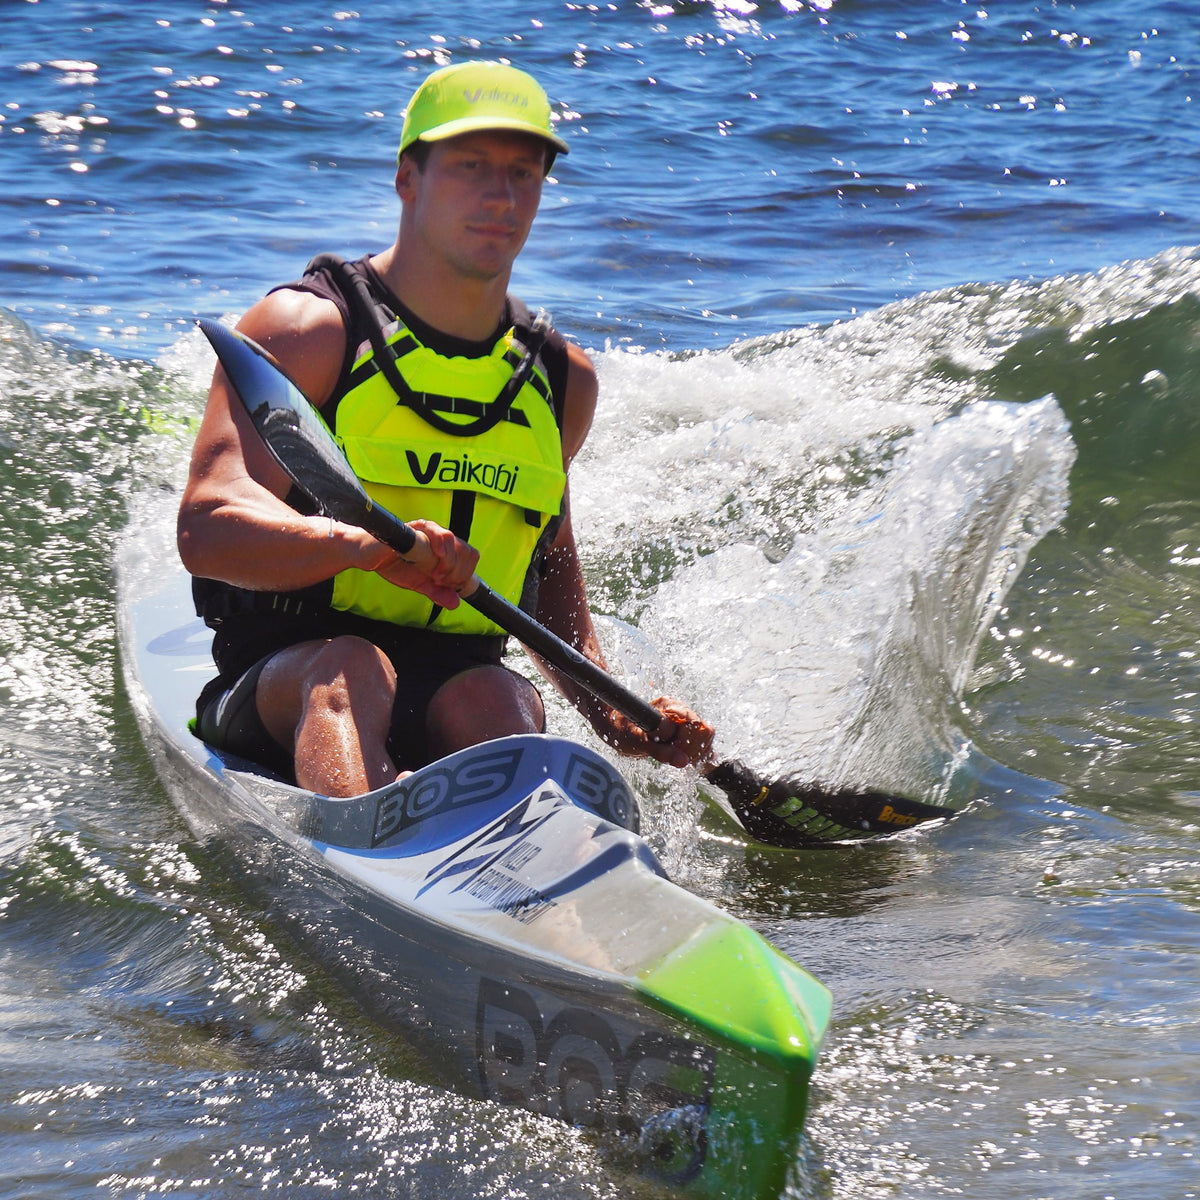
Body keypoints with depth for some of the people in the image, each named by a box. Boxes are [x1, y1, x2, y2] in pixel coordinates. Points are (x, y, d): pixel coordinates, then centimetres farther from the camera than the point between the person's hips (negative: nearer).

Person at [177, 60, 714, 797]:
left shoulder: (562, 378, 14)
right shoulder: (306, 331, -3)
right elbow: (208, 530, -17)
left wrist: (613, 718, 10)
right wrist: (364, 544, -36)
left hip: (447, 705, 4)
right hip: (280, 695, -4)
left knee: (498, 699, -30)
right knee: (350, 668, -37)